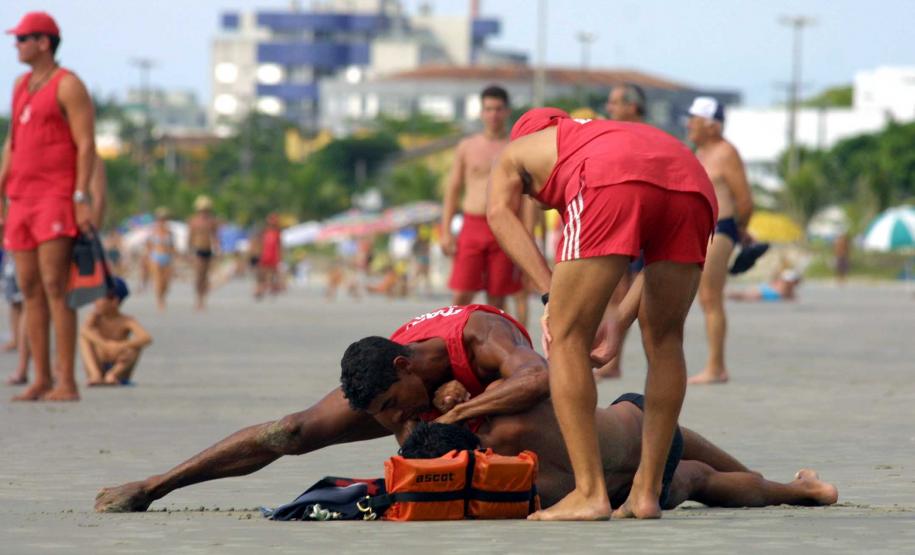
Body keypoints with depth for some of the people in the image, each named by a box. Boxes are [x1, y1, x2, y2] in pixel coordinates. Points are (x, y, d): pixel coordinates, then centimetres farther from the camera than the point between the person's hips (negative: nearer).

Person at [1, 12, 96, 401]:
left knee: (54, 286, -14)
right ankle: (41, 380, 8)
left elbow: (86, 145, -11)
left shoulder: (69, 86, -6)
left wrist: (82, 198, -19)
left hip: (57, 198, -8)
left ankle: (67, 383, -15)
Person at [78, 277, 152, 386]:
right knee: (84, 337, -18)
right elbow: (84, 330, -28)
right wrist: (105, 344, -45)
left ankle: (112, 375, -31)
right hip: (99, 367, 1)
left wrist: (121, 346, -43)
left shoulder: (127, 321, -9)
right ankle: (95, 375, -38)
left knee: (137, 343, -21)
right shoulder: (96, 317, -4)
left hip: (120, 369, -1)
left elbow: (147, 338, -27)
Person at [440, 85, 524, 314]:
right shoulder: (467, 147, 11)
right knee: (461, 296, -9)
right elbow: (452, 189, 12)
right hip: (473, 225, 1)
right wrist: (446, 231, 3)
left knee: (497, 299, 1)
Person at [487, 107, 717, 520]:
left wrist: (551, 295, 3)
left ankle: (590, 492, -2)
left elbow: (500, 211, 12)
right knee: (664, 339, 19)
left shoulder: (514, 153, 35)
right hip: (689, 178, 5)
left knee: (567, 336, 5)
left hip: (614, 184, -5)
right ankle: (647, 491, 18)